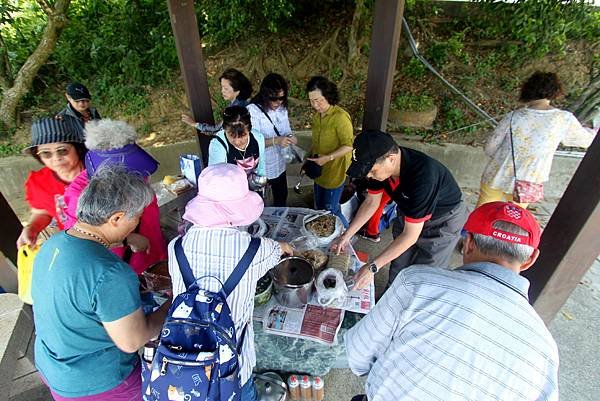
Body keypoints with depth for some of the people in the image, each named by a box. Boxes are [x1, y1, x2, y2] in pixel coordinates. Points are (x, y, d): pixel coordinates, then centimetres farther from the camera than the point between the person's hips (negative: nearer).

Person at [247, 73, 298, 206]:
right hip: (261, 168, -6)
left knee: (282, 197, 26)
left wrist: (290, 137, -16)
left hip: (279, 164, 6)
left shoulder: (282, 108, -3)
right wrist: (276, 141, -36)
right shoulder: (252, 110, -23)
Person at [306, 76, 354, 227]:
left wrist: (328, 157, -27)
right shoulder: (317, 115, 5)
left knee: (331, 210, 1)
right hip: (319, 171, 8)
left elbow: (348, 146, -20)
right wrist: (310, 159, 6)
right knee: (319, 208, 19)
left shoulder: (340, 116, -20)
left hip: (335, 172, -8)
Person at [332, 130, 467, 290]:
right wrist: (346, 236, -9)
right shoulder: (380, 163, -22)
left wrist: (372, 267, -33)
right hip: (409, 213, 6)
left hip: (443, 221, -6)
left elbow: (410, 235, -35)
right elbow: (371, 202, -7)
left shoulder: (422, 175, -41)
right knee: (398, 266, 17)